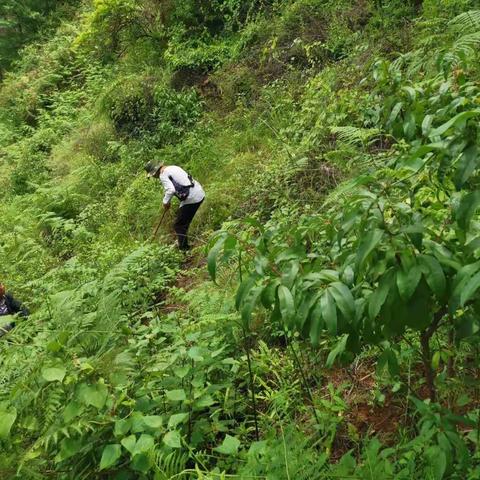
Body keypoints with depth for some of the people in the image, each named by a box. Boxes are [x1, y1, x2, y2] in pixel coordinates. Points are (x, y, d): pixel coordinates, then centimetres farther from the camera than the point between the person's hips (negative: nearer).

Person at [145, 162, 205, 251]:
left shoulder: (163, 175, -8)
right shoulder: (172, 167, 19)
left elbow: (171, 190, -22)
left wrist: (166, 202, -6)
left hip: (191, 199, -10)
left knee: (179, 225, 1)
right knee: (184, 222, 23)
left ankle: (183, 249, 3)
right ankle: (185, 246, 32)